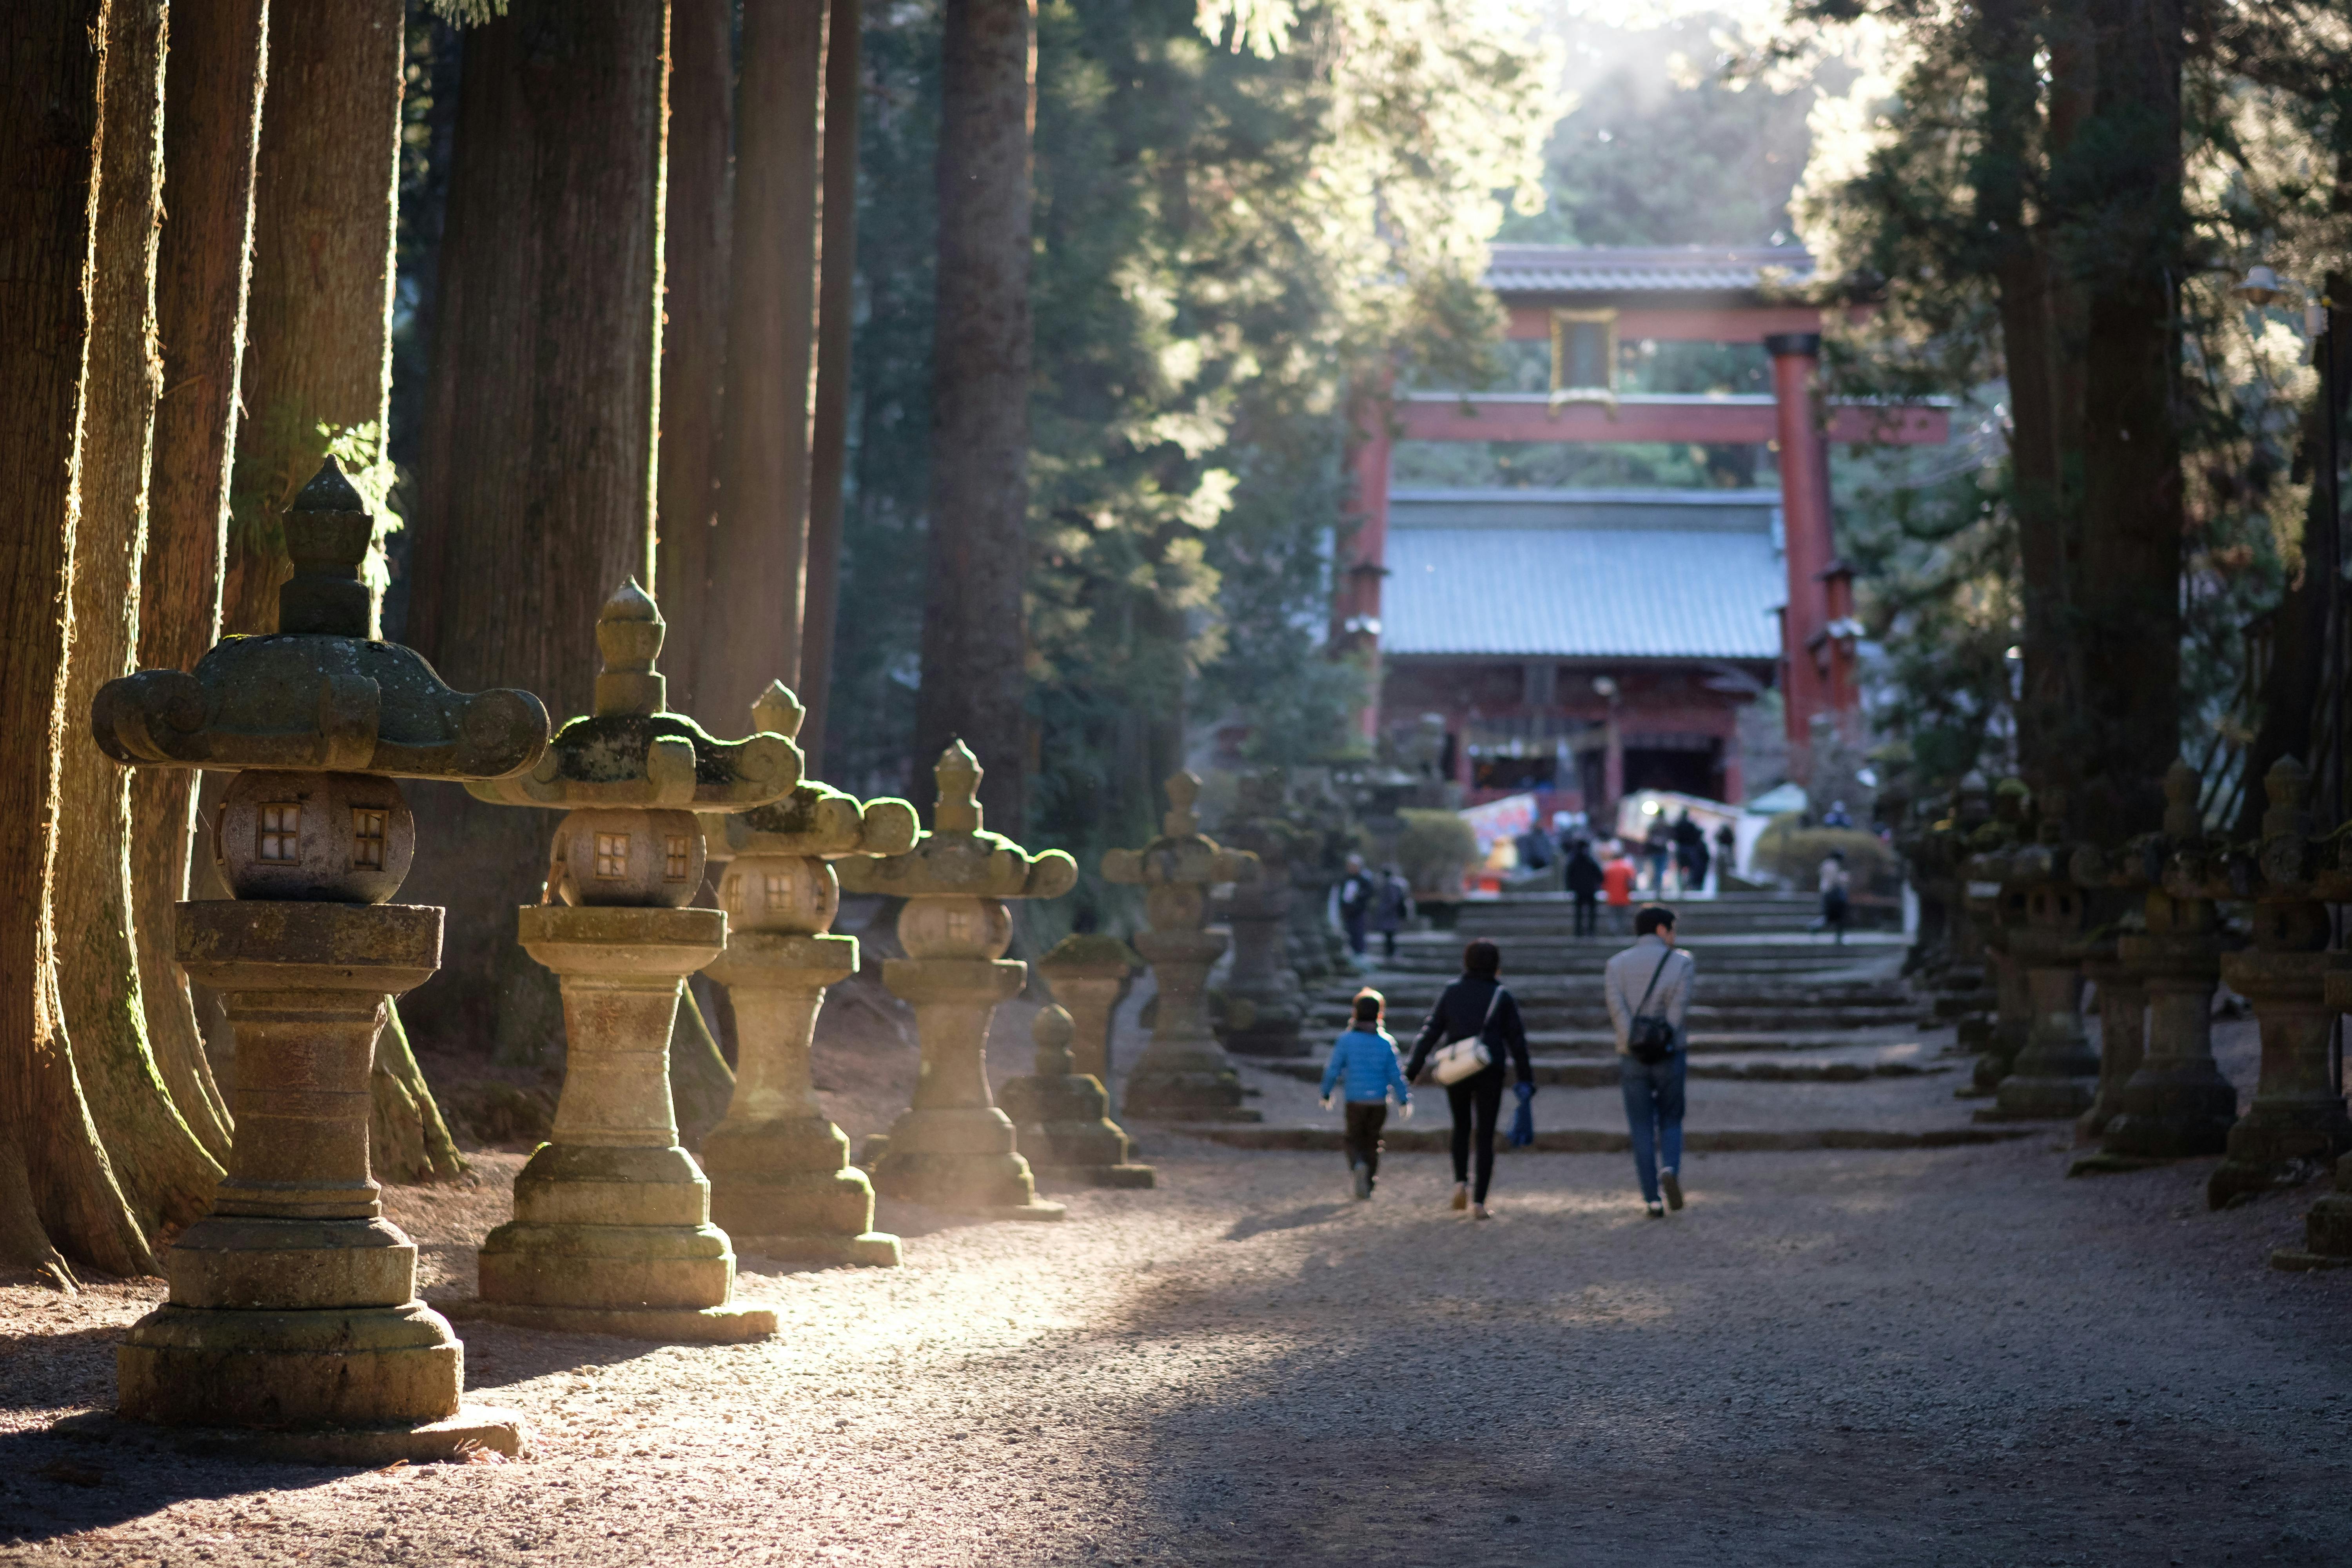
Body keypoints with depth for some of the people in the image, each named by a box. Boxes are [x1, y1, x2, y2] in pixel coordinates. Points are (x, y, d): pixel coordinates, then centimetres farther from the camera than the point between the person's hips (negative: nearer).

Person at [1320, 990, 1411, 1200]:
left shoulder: (1346, 1040, -7)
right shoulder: (1386, 1042, -3)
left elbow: (1333, 1070, -5)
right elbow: (1395, 1075, -2)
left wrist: (1326, 1094, 10)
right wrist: (1404, 1101, 7)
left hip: (1355, 1101, -1)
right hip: (1379, 1102, 1)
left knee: (1354, 1140, 11)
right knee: (1372, 1143, 14)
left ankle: (1358, 1165, -20)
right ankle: (1367, 1186, 12)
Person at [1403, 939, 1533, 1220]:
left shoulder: (1452, 992, 3)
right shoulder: (1501, 997, -1)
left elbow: (1430, 1032, 1)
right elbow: (1516, 1039, -2)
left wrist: (1412, 1070, 3)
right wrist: (1526, 1079, 3)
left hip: (1455, 1071, 2)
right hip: (1490, 1072, -2)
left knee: (1462, 1127, 23)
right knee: (1485, 1136, 4)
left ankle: (1460, 1182, 5)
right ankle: (1479, 1201, -4)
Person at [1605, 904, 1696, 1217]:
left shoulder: (1616, 965, 4)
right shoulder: (1680, 962, -2)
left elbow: (1616, 1007, -11)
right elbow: (1678, 1005, -14)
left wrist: (1635, 1044, -15)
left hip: (1632, 1059, 1)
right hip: (1670, 1056, -1)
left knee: (1642, 1130, 7)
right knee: (1670, 1122, 14)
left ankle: (1652, 1200, 2)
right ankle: (1670, 1169, -14)